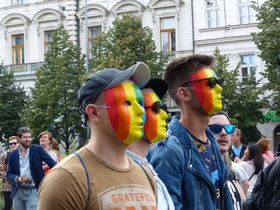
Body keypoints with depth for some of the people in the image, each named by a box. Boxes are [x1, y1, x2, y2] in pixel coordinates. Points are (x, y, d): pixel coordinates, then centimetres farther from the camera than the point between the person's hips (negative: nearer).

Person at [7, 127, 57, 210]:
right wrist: (18, 178, -13)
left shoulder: (37, 149, -2)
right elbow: (9, 174, 8)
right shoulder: (13, 154, 6)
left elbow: (52, 163, -8)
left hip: (33, 191, -3)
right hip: (18, 192, 4)